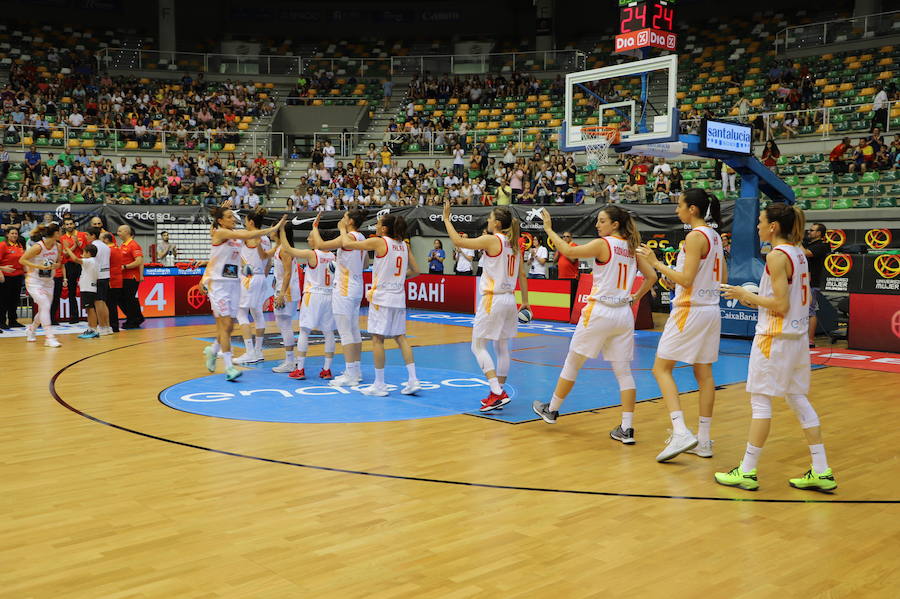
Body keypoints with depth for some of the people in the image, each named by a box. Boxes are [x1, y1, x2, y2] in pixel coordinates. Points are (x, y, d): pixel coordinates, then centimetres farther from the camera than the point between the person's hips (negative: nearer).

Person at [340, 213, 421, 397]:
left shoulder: (378, 242, -9)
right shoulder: (404, 245, 9)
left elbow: (347, 244, -7)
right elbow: (415, 271, 14)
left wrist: (343, 229, 11)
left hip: (381, 296, -6)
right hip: (399, 297, 6)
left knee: (377, 338, 1)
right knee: (400, 337, 11)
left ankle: (379, 385, 5)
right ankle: (412, 380, 7)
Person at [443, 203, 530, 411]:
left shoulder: (491, 240, -12)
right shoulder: (514, 244, 9)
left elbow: (459, 241, -13)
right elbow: (522, 274, 12)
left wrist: (446, 219, -2)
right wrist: (525, 301, 18)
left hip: (492, 299, -8)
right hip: (509, 300, 8)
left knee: (478, 347, -1)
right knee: (502, 348, 14)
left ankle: (497, 393, -11)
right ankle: (499, 393, 20)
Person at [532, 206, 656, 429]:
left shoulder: (602, 244, -10)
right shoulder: (632, 248, 8)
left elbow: (569, 251, -11)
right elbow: (651, 276, 10)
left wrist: (549, 230, -3)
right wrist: (635, 297, 14)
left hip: (599, 312, -5)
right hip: (624, 314, 6)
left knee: (572, 363, 11)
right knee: (623, 371, 5)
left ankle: (552, 410, 25)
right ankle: (627, 429, 1)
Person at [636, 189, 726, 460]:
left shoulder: (695, 236, -14)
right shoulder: (714, 236, 12)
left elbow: (686, 279, -20)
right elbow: (723, 279, 16)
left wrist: (656, 263, -13)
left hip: (691, 310, -9)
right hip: (711, 310, 9)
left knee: (661, 368, -3)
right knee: (703, 374, 10)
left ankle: (681, 433, -14)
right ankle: (703, 440, 15)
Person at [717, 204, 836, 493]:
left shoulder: (776, 256, -16)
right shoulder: (798, 254, 11)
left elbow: (781, 305, -19)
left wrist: (746, 295, -9)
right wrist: (756, 300, 17)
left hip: (775, 338, -9)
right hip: (797, 336, 9)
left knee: (760, 400, -1)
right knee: (798, 399, 12)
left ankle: (747, 471, 6)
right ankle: (821, 472, 14)